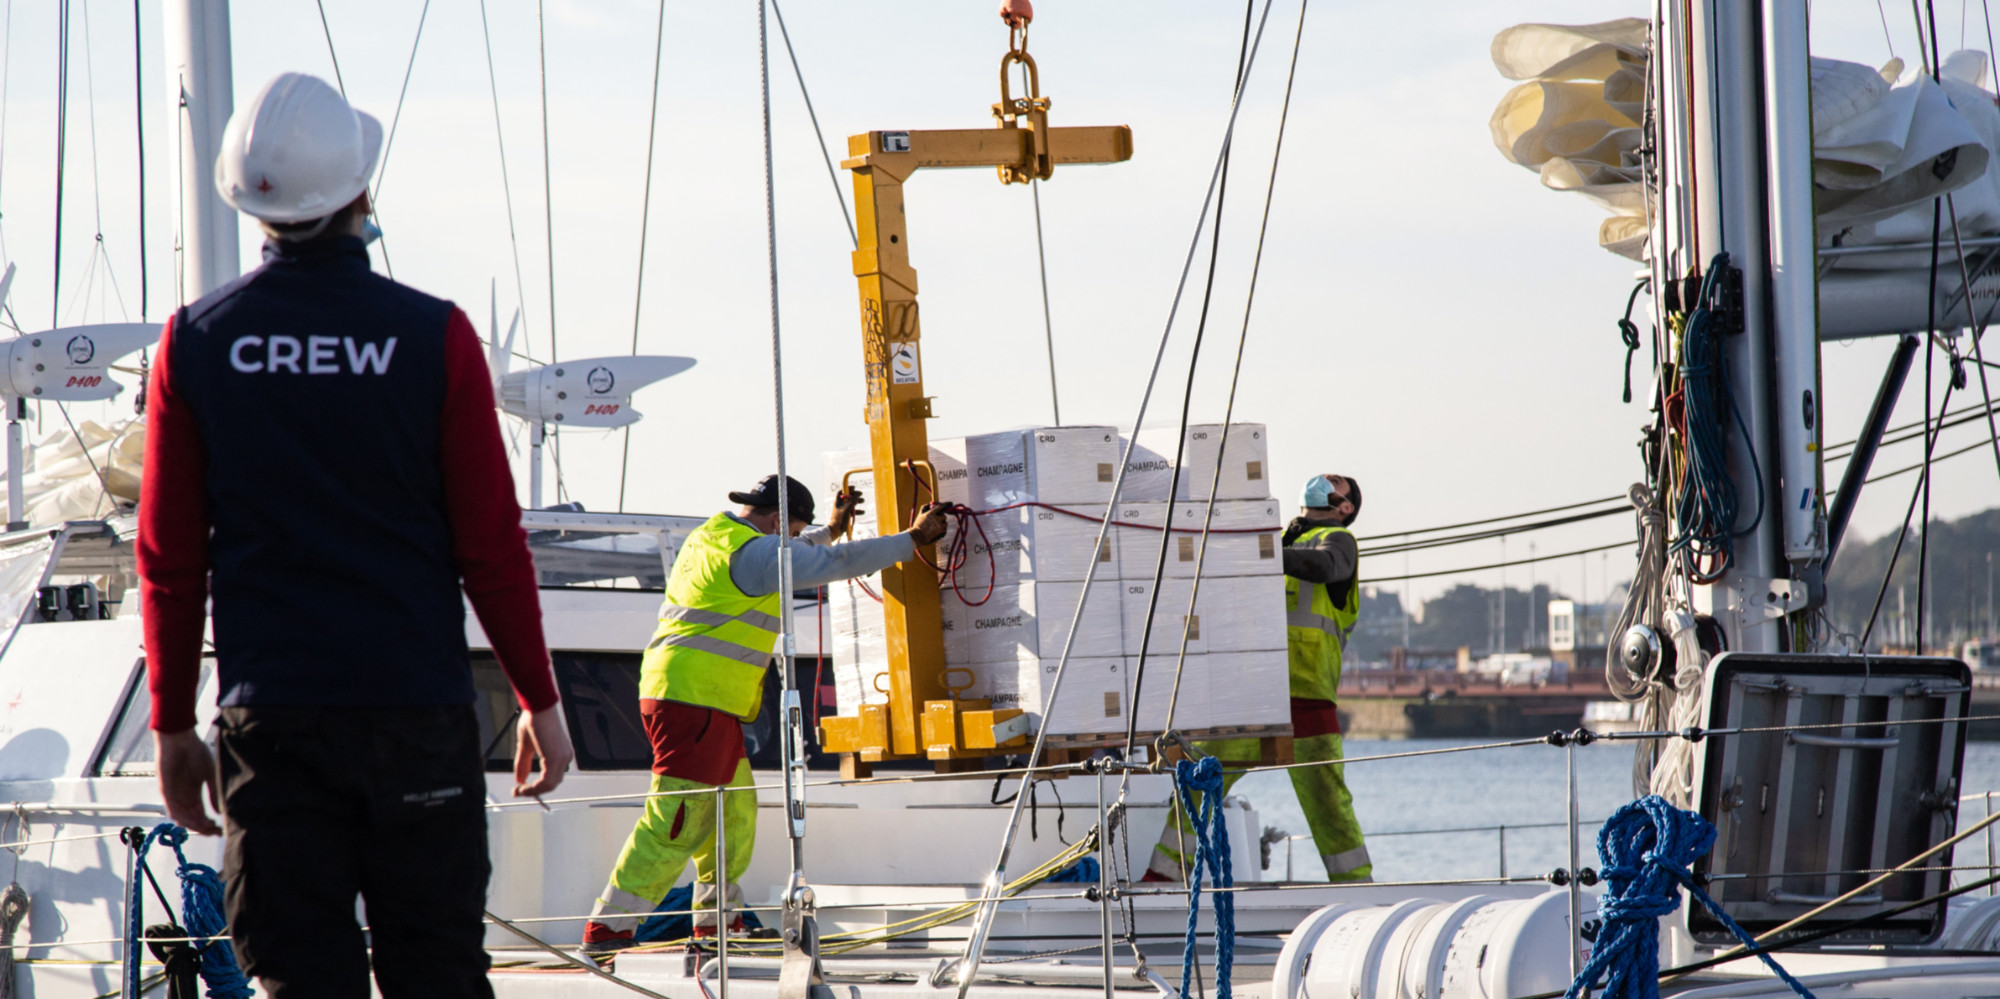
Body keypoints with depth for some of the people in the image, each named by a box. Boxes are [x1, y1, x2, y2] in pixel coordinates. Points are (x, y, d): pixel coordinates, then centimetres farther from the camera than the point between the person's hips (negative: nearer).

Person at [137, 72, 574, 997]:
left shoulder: (196, 342, 0)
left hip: (267, 714, 1)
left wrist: (173, 723, 12)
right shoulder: (431, 336, -5)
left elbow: (169, 560, 3)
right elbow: (491, 546, -3)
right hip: (415, 711, -1)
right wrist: (539, 700, 8)